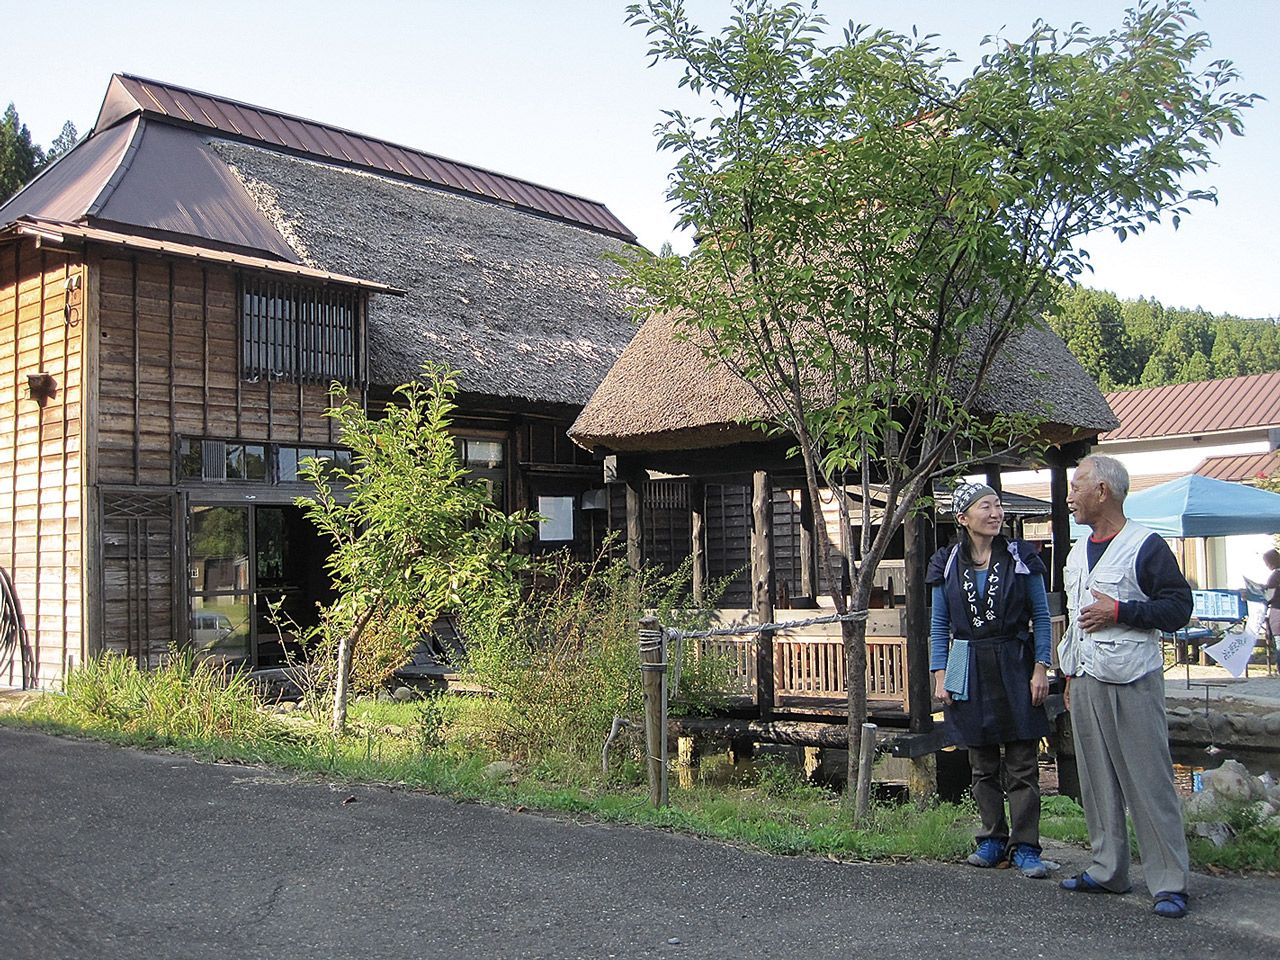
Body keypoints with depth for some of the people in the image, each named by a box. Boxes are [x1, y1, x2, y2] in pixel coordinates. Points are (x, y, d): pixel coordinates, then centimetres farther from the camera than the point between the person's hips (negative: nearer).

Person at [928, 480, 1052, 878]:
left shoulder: (1021, 558, 1)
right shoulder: (948, 565, 5)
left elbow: (1041, 617, 2)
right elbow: (939, 627, 8)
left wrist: (1041, 668, -6)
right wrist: (939, 676, 1)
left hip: (1014, 669, -2)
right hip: (970, 673, 2)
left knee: (1023, 765, -1)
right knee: (982, 767, 9)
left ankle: (1024, 846, 6)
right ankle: (993, 839, 20)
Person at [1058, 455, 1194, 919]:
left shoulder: (1146, 546, -7)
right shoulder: (1077, 553, 16)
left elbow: (1178, 606, -12)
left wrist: (1119, 611, -18)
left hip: (1132, 682, -8)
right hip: (1085, 683, 8)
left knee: (1149, 781, -6)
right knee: (1096, 780, 11)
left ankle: (1170, 882, 1)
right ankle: (1107, 871, 20)